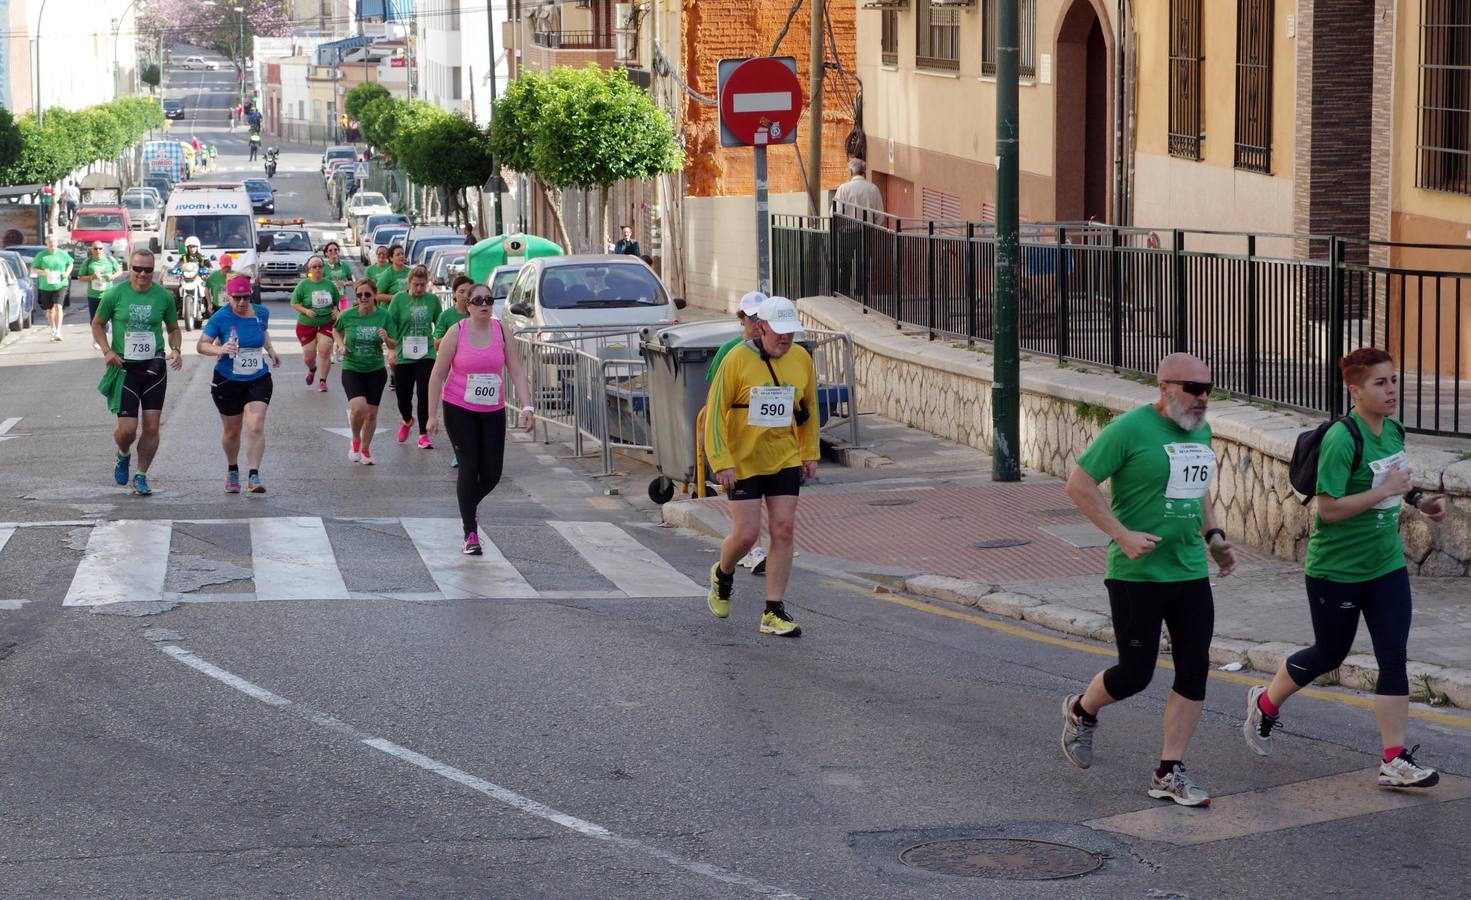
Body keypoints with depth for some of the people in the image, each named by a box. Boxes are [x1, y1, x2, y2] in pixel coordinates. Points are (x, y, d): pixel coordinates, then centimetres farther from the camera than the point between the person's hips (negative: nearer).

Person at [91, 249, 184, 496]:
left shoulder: (164, 297, 0)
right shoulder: (115, 294, -5)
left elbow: (173, 328, 14)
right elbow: (97, 324, 7)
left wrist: (176, 350, -5)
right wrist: (107, 351, -8)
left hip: (154, 369, 2)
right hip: (125, 368, -2)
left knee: (151, 427, -1)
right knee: (127, 428, -7)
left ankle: (141, 476, 16)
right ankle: (123, 456, 28)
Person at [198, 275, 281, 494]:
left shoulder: (261, 313, -2)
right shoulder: (221, 317, -12)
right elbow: (202, 345, -13)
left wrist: (270, 350, 10)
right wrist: (219, 349, -31)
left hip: (258, 380, 1)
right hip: (227, 382, -1)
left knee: (256, 427, -17)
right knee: (232, 431, 12)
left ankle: (253, 476, -18)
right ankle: (232, 471, 37)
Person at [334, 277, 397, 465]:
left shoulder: (383, 316, -7)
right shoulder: (348, 316, -8)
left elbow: (394, 345, -1)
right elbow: (336, 330, 14)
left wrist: (386, 339, -23)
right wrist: (341, 344, -4)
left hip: (375, 371, 2)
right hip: (351, 370, -2)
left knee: (371, 413, 9)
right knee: (358, 407, -22)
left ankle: (365, 449, 32)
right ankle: (356, 440, 8)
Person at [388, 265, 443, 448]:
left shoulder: (432, 300, 1)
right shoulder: (399, 298, -4)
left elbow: (439, 324, 14)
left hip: (426, 355, 0)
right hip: (403, 355, 0)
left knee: (425, 394, -10)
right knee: (403, 394, 10)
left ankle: (424, 435, -2)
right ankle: (407, 421, 42)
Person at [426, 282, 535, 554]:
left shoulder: (502, 330, -2)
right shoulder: (457, 332, -9)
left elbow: (516, 371, -3)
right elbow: (437, 375, -4)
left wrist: (527, 406, -15)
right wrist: (432, 415, -7)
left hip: (493, 412, 3)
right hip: (459, 410, -3)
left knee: (491, 474, 3)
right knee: (469, 468, -9)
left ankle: (469, 506, 36)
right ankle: (471, 534, 0)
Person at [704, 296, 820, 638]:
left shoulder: (802, 359, -1)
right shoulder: (737, 360, -14)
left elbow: (808, 407, 14)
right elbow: (715, 411, -12)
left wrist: (810, 453, 12)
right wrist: (721, 463, -16)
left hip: (785, 460, 4)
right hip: (742, 462, -4)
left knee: (784, 530, -3)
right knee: (746, 534, -5)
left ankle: (774, 613, 3)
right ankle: (723, 574, 30)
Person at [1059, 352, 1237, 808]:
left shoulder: (1201, 431, 10)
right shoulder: (1130, 429, -13)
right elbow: (1079, 483, -13)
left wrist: (1213, 535, 13)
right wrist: (1122, 534, -19)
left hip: (1191, 572, 7)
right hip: (1137, 575, -6)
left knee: (1194, 671, 0)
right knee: (1134, 674, 0)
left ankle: (1169, 773, 9)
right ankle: (1081, 711, 32)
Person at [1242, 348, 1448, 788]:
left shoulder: (1395, 431, 4)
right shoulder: (1342, 438, -21)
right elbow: (1329, 507, -26)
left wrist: (1418, 499, 5)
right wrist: (1385, 490, -25)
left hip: (1386, 565, 6)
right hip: (1336, 568, -6)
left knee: (1394, 657, -2)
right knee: (1328, 655, 11)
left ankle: (1395, 761, -1)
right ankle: (1265, 704, 38)